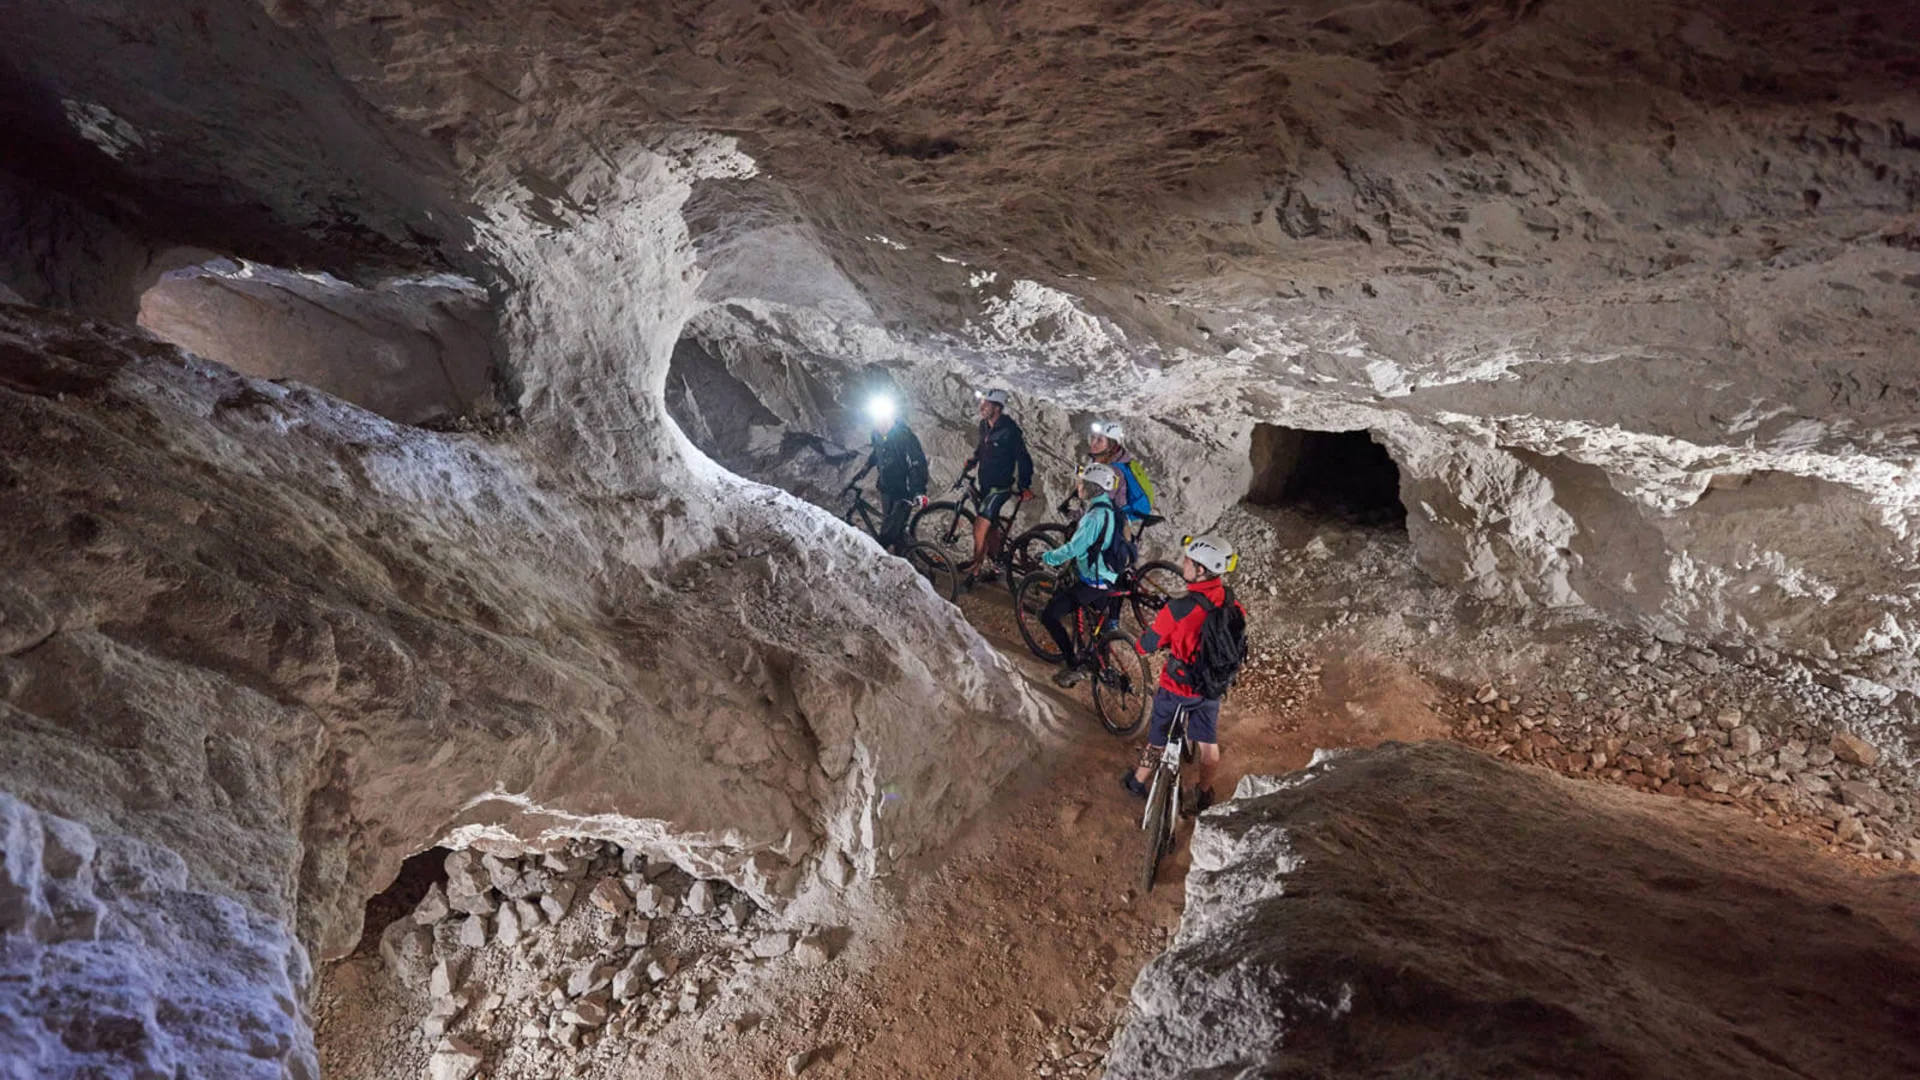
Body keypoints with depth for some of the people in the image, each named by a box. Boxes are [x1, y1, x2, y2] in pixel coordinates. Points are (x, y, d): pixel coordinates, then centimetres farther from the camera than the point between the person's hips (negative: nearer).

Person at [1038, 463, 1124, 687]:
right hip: (1108, 579, 10)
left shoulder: (1095, 515, -24)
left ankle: (1073, 666, -6)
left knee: (1049, 616, -7)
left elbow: (1074, 548, -26)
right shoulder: (1111, 510, 7)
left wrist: (1048, 557, -11)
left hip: (1091, 582, -10)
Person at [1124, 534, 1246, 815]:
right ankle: (1204, 794, 38)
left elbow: (1145, 648, -22)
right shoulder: (1231, 602, -15)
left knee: (1158, 736, 18)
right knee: (1207, 740, 21)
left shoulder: (1178, 608, -32)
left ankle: (1138, 781, 39)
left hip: (1177, 688, -4)